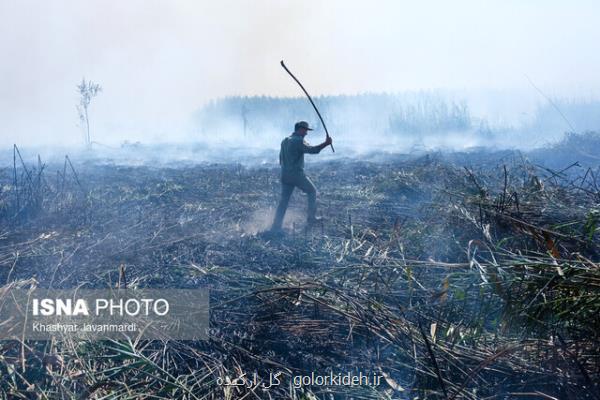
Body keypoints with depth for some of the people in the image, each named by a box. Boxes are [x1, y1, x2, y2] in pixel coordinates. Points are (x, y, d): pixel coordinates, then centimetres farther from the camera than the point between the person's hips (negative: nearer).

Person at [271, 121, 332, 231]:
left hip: (285, 175, 7)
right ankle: (311, 218, 15)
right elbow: (311, 150, -23)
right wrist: (326, 143, -21)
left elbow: (281, 160, 20)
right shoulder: (298, 141, -12)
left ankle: (276, 226, 0)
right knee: (312, 192, 13)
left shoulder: (284, 141, 15)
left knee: (284, 200, 8)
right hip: (297, 175, -7)